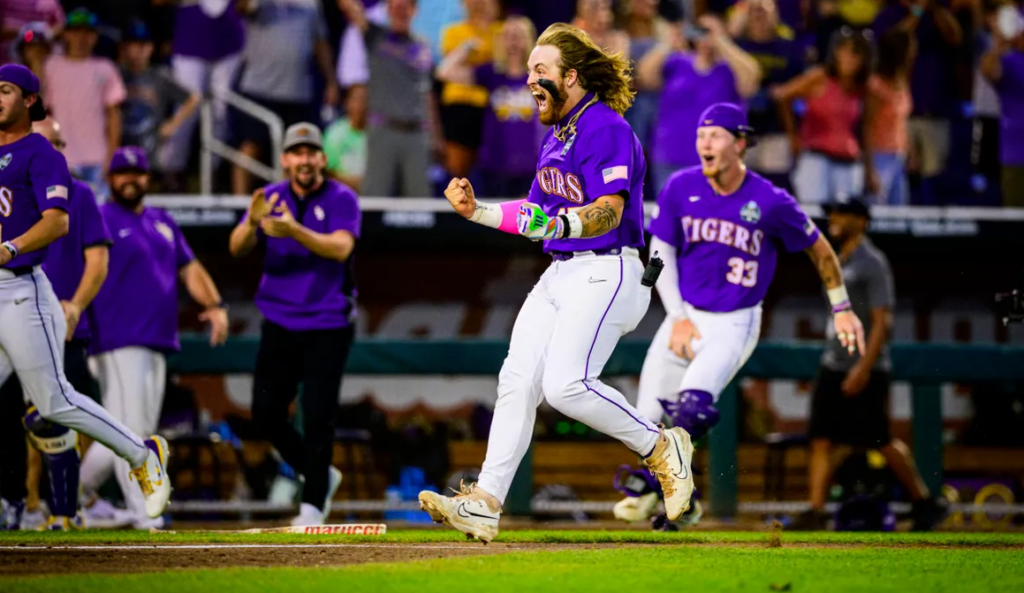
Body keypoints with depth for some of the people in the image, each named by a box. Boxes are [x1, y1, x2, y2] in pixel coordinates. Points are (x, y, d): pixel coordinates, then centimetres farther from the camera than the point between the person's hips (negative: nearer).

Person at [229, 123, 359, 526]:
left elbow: (341, 248, -22)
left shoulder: (342, 200, -6)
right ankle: (320, 475, 23)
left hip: (327, 326, -4)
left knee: (317, 417, -8)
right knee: (265, 415, 2)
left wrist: (294, 230, -37)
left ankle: (313, 505, 0)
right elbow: (237, 249, -7)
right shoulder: (271, 198, 4)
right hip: (279, 323, 4)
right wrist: (252, 223, -29)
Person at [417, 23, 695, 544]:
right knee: (517, 381, -2)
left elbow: (609, 210, -23)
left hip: (606, 273, -9)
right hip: (560, 275, 9)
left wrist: (561, 225, -40)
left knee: (567, 386, -21)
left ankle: (661, 448, -2)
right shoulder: (556, 137, 19)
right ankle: (484, 504, -5)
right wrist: (477, 211, 14)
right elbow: (536, 216, 24)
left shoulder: (606, 128, -11)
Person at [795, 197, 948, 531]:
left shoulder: (872, 263, -11)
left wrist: (863, 368, -23)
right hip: (833, 366, 8)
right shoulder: (839, 263, 15)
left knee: (881, 441, -2)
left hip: (866, 369, -8)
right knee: (820, 439, -3)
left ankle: (925, 503, 12)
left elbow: (882, 321, -16)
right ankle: (816, 513, -6)